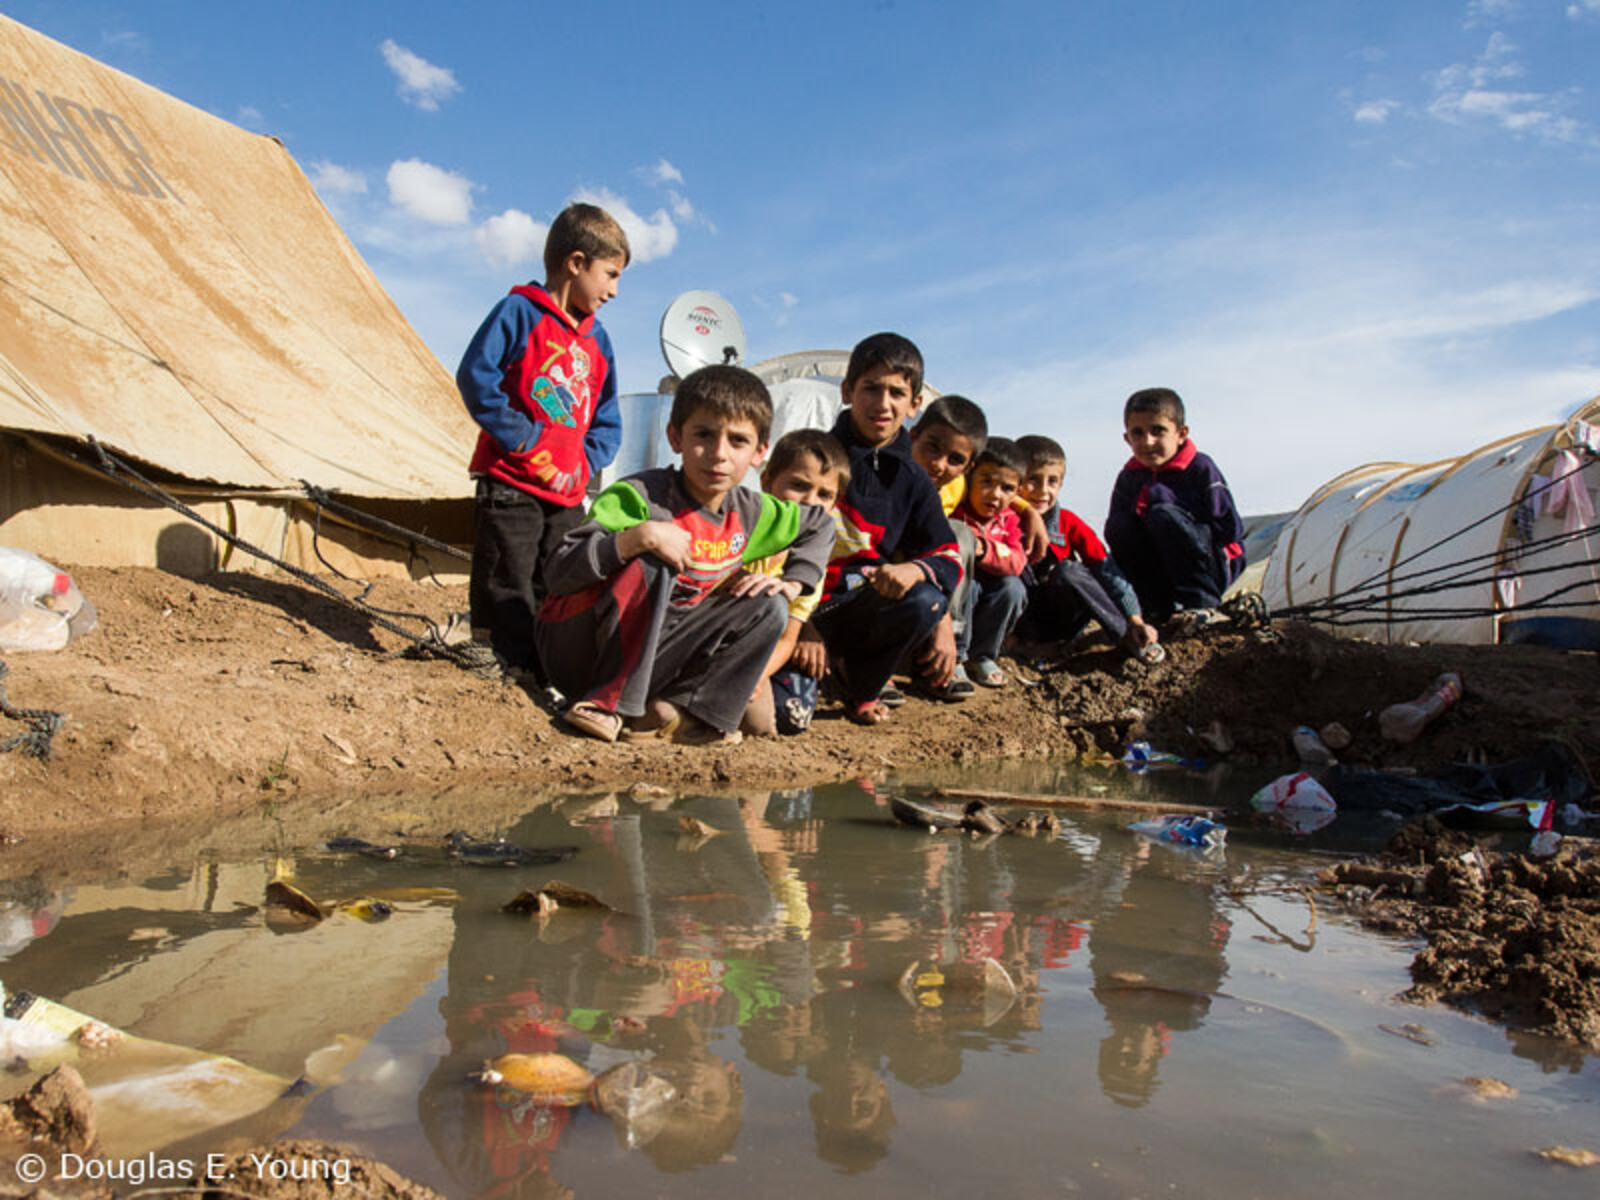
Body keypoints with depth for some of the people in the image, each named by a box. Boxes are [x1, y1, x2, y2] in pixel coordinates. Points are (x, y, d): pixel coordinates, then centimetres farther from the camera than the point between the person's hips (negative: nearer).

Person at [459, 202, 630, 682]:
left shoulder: (597, 341, 15)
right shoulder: (520, 312, -4)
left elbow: (608, 422, 18)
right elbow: (475, 377, -12)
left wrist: (585, 462, 0)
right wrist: (522, 438, -14)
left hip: (567, 494, 6)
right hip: (510, 485, -6)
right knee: (508, 586, -3)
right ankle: (516, 664, 6)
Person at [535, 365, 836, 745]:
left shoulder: (751, 513, 0)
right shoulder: (640, 496, -20)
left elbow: (821, 524, 20)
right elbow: (557, 574, -27)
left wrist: (792, 582, 5)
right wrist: (637, 536, -38)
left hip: (645, 654, 6)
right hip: (576, 650, -6)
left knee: (769, 609, -5)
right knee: (651, 565, -31)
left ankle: (671, 712, -13)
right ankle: (609, 703, -24)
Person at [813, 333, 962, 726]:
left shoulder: (912, 479, 7)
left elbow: (948, 557, 2)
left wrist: (914, 569, -23)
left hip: (870, 602, 4)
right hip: (809, 604, -4)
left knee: (925, 601, -29)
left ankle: (858, 686, -3)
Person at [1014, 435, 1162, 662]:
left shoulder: (1068, 522, -3)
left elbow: (1106, 569, -7)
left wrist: (1135, 620, -16)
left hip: (1063, 621, 2)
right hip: (1026, 625, -2)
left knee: (1068, 570, -28)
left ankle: (1127, 635, -19)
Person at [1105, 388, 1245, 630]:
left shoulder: (1200, 468, -12)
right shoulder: (1129, 477, 3)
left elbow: (1230, 529, -17)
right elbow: (1114, 524, 2)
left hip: (1214, 567, -5)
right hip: (1165, 573, 5)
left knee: (1162, 514, -28)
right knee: (1117, 527, -15)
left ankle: (1202, 605, -22)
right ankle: (1162, 608, -12)